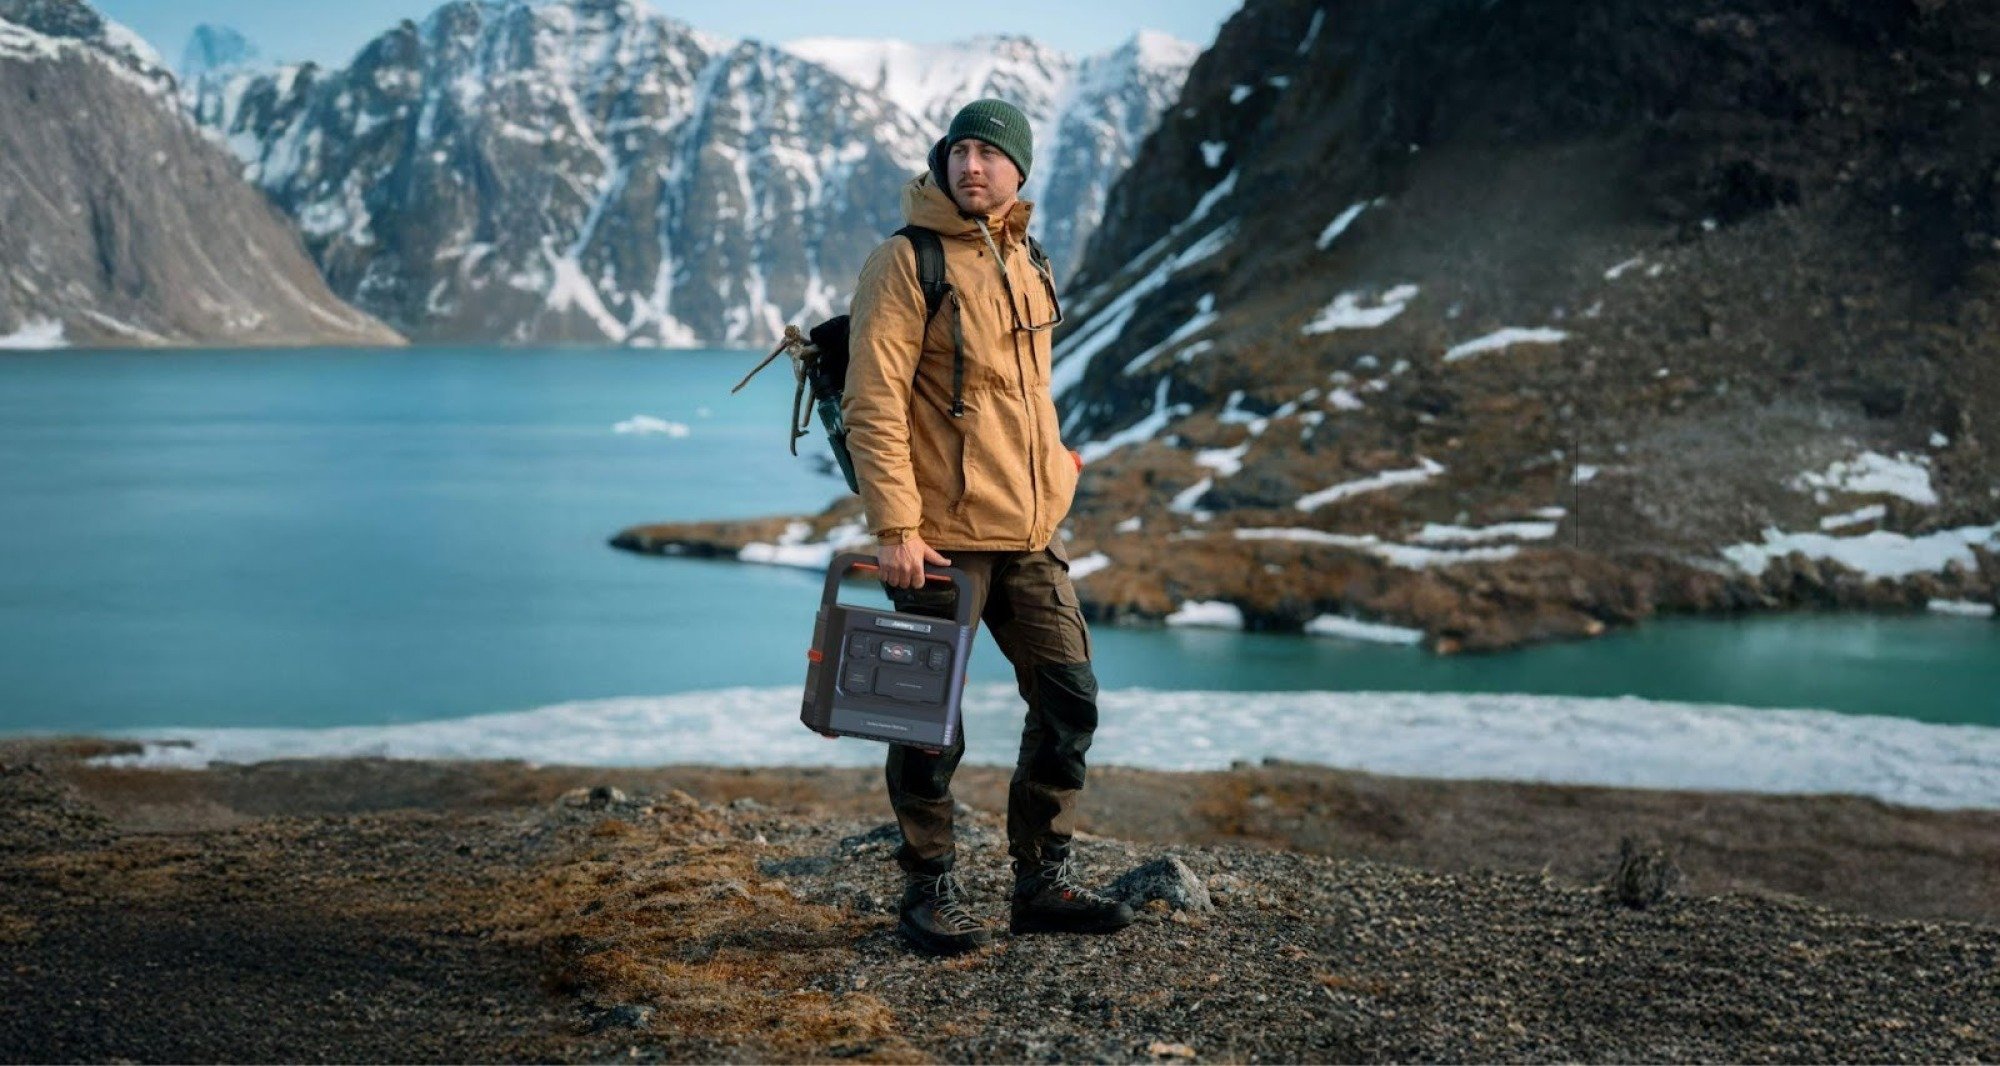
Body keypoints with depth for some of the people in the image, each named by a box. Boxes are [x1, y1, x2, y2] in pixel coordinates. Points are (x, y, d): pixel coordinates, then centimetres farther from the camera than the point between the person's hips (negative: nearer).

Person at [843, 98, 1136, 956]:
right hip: (943, 538, -7)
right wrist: (897, 529, -20)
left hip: (1032, 533, 7)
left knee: (1069, 700, 9)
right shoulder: (906, 263, -9)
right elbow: (873, 407, -14)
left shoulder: (1025, 265, 14)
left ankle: (1044, 882, 21)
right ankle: (930, 894, 16)